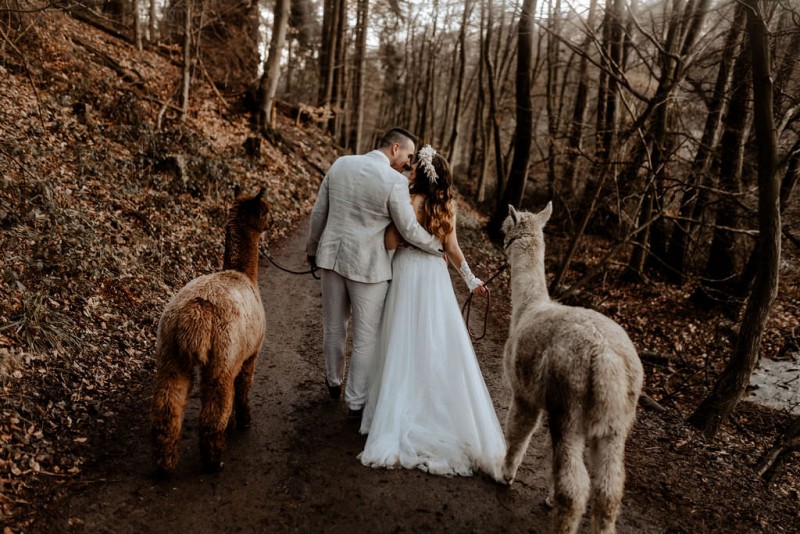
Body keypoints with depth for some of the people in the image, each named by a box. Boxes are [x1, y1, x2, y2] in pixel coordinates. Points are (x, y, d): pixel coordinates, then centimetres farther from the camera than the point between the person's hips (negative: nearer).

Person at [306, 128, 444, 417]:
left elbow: (318, 213, 8)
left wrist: (313, 248, 21)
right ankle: (356, 400, 20)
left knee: (333, 326, 22)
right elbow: (409, 230, -10)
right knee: (366, 337, 9)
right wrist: (439, 247, 7)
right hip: (367, 265, -6)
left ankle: (334, 381, 41)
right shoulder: (395, 181, -15)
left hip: (332, 255, 6)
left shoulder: (340, 164, 2)